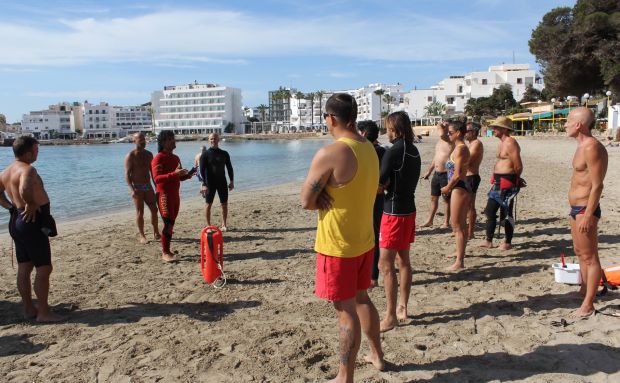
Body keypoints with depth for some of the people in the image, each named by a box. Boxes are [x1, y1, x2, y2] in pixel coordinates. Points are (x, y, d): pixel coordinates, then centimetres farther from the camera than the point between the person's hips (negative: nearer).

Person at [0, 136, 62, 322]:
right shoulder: (28, 170, -19)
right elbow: (25, 190, -39)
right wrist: (31, 205, -23)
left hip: (17, 221, 10)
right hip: (32, 222, -10)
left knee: (24, 268, 14)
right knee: (44, 268, -3)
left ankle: (29, 309, 24)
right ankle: (43, 312, 2)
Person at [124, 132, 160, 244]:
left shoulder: (149, 154, 9)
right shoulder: (130, 156, -7)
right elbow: (127, 174, -12)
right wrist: (131, 189, -24)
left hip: (148, 186, 5)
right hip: (137, 187, -5)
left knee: (154, 209, 5)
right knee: (140, 212, -2)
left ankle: (156, 233, 17)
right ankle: (142, 236, 7)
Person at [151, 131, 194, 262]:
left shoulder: (176, 158, 15)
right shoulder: (159, 158, -10)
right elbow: (157, 178, -22)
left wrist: (188, 175, 1)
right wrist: (174, 174, -32)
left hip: (175, 195, 8)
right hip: (164, 195, -8)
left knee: (171, 223, 9)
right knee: (168, 223, -11)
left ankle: (166, 251, 16)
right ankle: (165, 253, -4)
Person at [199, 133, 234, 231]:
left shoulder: (224, 154, 6)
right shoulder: (205, 154, -3)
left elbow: (229, 168, 10)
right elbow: (202, 170, -8)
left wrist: (232, 181, 4)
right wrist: (204, 184, -16)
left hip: (222, 182, 3)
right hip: (210, 183, -3)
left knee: (224, 204, 4)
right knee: (209, 204, 2)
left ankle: (224, 225, 16)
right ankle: (208, 225, 12)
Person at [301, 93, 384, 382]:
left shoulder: (329, 154, -22)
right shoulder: (369, 148, 4)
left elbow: (306, 201, -15)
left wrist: (325, 199, -1)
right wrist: (335, 199, -5)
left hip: (338, 245, -8)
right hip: (364, 240, 8)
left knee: (345, 310, 4)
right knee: (361, 298, 24)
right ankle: (377, 355, 42)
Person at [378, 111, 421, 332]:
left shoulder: (393, 152, -17)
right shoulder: (413, 151, 9)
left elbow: (381, 183, -15)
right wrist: (388, 184, 5)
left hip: (394, 212, -9)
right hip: (409, 209, 9)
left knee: (386, 265, -4)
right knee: (403, 260, 15)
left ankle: (391, 317, 1)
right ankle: (402, 308, 25)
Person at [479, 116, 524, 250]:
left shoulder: (510, 143, -15)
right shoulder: (501, 143, 16)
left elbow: (518, 166, -18)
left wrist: (515, 180, -2)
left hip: (507, 183, -10)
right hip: (498, 182, 10)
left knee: (506, 214, 0)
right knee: (490, 210, 11)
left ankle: (508, 242, 13)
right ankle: (488, 240, 20)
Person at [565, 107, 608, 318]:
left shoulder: (592, 147, -18)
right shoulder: (582, 146, 13)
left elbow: (597, 185, -22)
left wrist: (588, 215, -24)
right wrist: (576, 211, 20)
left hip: (585, 209, -10)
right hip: (576, 208, 11)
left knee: (589, 257, -3)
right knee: (580, 252, 20)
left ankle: (588, 305, 4)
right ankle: (584, 291, 34)